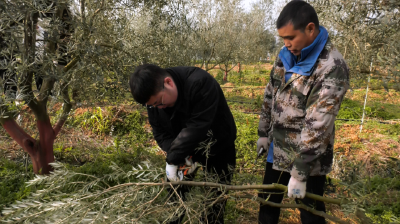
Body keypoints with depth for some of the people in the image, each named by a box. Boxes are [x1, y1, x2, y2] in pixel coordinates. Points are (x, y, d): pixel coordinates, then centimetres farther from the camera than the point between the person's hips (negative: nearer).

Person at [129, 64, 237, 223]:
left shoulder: (200, 83, -34)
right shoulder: (154, 97, -13)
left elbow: (197, 127, -37)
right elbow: (161, 133, -10)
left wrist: (173, 159, -34)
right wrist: (180, 156, -27)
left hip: (218, 149, -4)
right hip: (184, 149, 5)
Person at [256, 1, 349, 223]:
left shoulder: (332, 67, -23)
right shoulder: (287, 55, 0)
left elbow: (318, 125, -26)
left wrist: (300, 172, -23)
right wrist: (264, 132, 13)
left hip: (309, 157, -6)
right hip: (277, 150, 7)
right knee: (267, 204, 22)